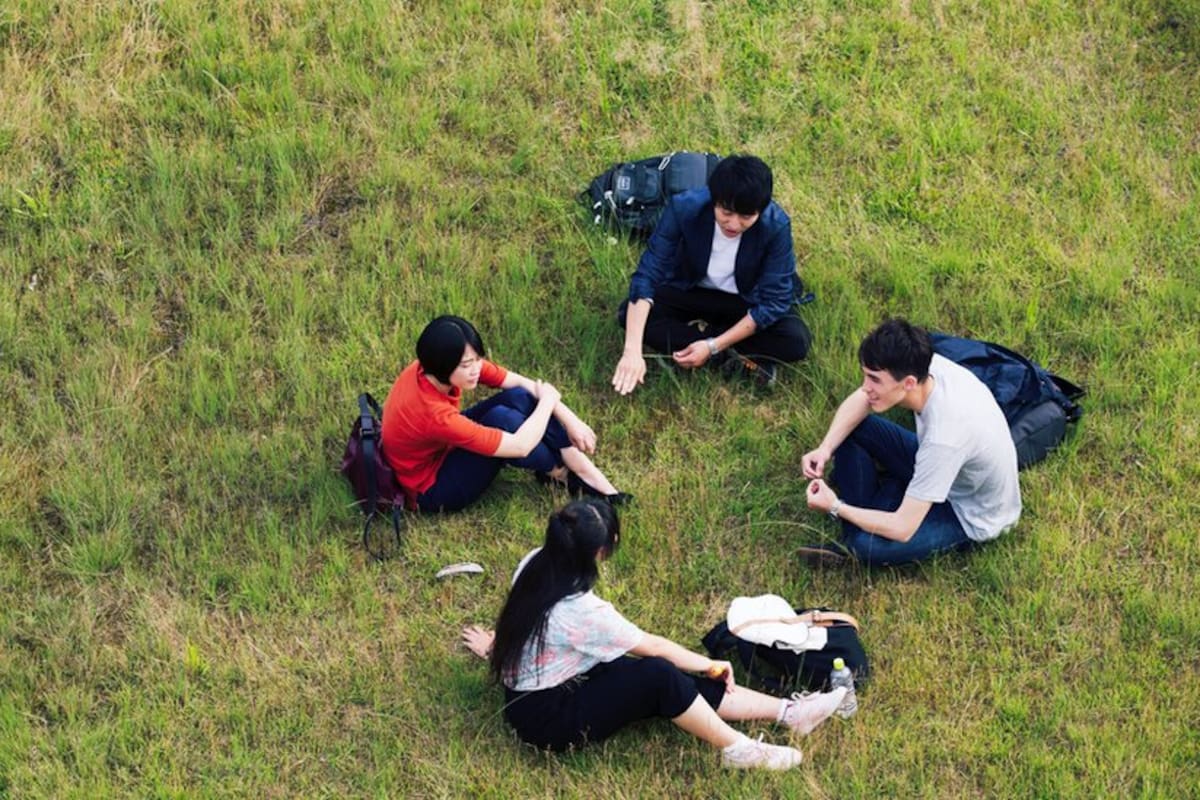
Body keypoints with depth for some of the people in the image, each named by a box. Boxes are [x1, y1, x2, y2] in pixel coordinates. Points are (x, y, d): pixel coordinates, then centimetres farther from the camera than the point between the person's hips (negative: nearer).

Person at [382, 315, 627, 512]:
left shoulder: (435, 368, -17)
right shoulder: (433, 414, -39)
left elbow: (521, 383, -9)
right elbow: (520, 446, -33)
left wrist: (570, 421, -15)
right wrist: (547, 400, -18)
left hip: (442, 447, 8)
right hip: (432, 488, -8)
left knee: (520, 397, -12)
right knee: (500, 419, -29)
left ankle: (588, 476, -7)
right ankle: (560, 474, -2)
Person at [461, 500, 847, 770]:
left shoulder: (535, 565, -8)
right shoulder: (580, 611, -30)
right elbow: (653, 646, -16)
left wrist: (498, 645, 33)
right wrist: (708, 665, -1)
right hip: (549, 720, -9)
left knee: (683, 684, -1)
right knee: (659, 675, -24)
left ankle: (787, 711, -3)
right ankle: (739, 750, -8)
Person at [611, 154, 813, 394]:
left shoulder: (776, 226, -30)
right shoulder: (684, 207, -30)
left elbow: (774, 301, -24)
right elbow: (647, 274, -29)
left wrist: (713, 345, -31)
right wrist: (633, 350, -41)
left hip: (749, 302, -2)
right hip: (691, 292, 2)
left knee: (796, 341, -28)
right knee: (629, 315, -25)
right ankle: (742, 359, -23)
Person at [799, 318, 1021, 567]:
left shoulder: (944, 436, -40)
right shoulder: (925, 367, -22)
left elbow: (902, 530, -34)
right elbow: (860, 399, -3)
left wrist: (835, 507, -23)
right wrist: (826, 448, -19)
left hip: (972, 515, -8)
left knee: (868, 545, -30)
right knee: (850, 429, -5)